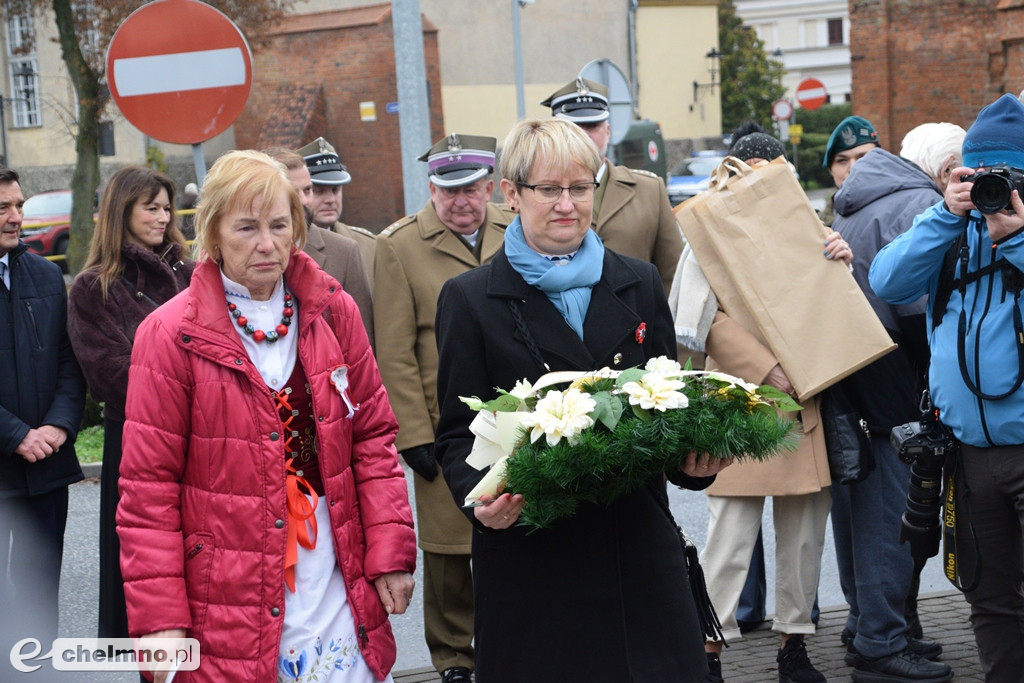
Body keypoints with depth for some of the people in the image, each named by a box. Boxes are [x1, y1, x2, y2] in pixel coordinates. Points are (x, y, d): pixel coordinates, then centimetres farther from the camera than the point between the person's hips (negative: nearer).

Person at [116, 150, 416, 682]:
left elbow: (373, 438, 9)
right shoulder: (171, 335, -7)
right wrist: (159, 618, -11)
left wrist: (390, 553, 1)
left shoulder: (333, 313, 4)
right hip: (229, 611, -3)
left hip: (338, 593, 3)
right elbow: (149, 488, -7)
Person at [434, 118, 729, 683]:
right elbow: (458, 430, 1)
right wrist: (481, 499, -19)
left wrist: (693, 459, -8)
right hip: (528, 551, -3)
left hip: (638, 543, 3)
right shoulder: (471, 299, 2)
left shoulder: (639, 284, 11)